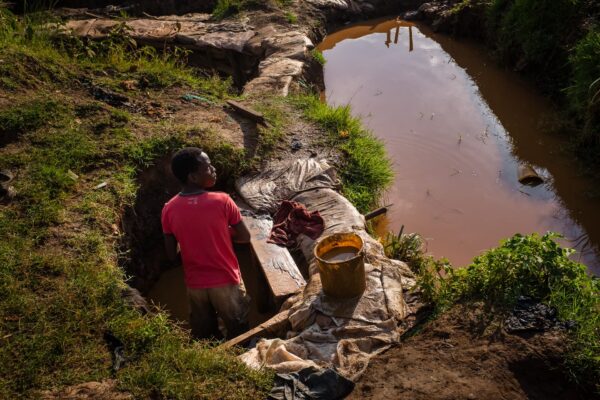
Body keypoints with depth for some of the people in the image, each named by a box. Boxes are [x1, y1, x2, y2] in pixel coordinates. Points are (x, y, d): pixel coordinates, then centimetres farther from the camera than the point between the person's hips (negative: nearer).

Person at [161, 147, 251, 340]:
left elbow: (172, 255, -5)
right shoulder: (222, 201, -21)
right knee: (238, 333, 20)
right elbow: (245, 237, -9)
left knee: (203, 337, 24)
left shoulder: (169, 209, -12)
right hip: (226, 281, -3)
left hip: (194, 284, 3)